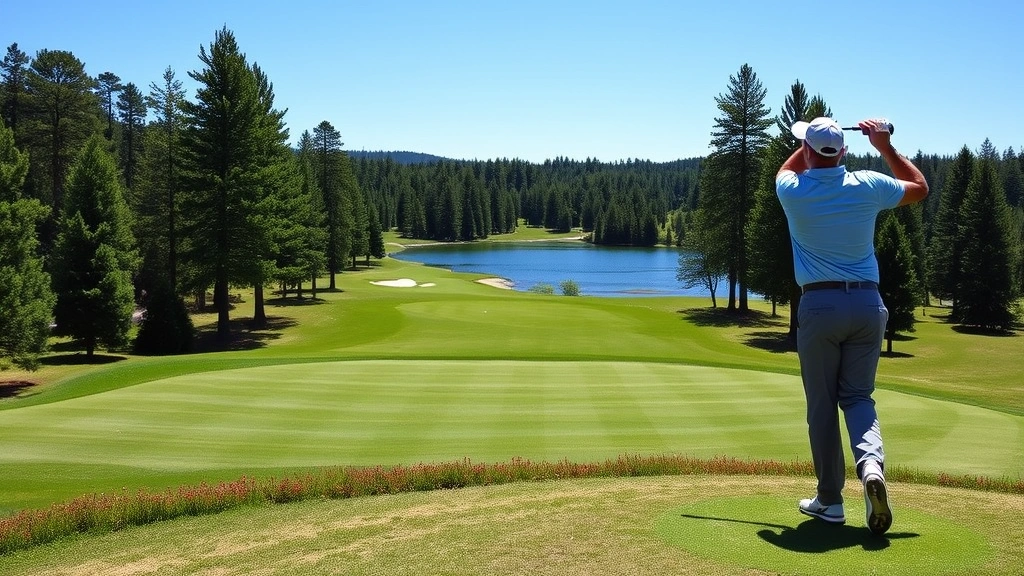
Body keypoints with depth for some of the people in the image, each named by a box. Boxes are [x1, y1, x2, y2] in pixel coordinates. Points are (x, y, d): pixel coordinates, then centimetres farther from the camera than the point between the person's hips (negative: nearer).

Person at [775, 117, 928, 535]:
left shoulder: (793, 191, -4)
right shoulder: (868, 186, -1)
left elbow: (787, 169, 23)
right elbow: (920, 187, 20)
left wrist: (813, 143, 22)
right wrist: (885, 146, 18)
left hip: (819, 305, -2)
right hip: (867, 303, 2)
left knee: (822, 405, 6)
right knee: (858, 396, 10)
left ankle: (829, 500, 11)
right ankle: (871, 464, -17)